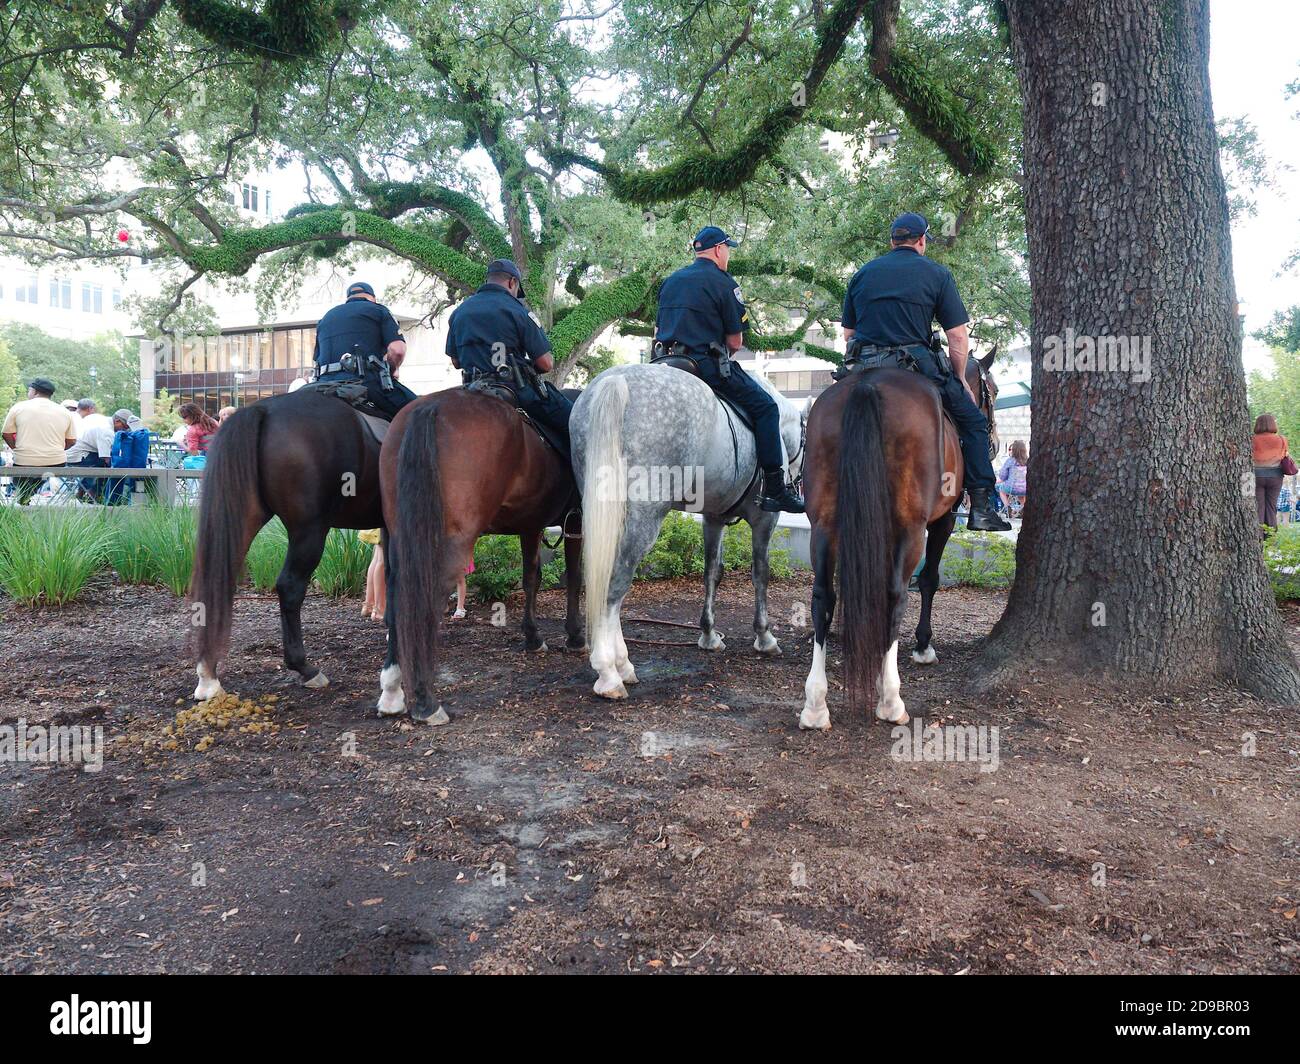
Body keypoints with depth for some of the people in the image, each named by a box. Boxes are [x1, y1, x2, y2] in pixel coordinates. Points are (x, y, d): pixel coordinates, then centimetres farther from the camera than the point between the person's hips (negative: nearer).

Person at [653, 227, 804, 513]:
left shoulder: (669, 281, 17)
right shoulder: (724, 283, -3)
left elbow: (659, 330, 20)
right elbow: (735, 342, -4)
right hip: (706, 365, -7)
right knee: (765, 406, 1)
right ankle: (775, 491, -5)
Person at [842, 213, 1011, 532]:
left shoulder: (862, 274, 15)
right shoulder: (937, 274, 5)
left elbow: (848, 332, 16)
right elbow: (958, 337, 1)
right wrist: (961, 381, 12)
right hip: (916, 362, -3)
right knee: (973, 421, 10)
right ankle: (981, 507, 4)